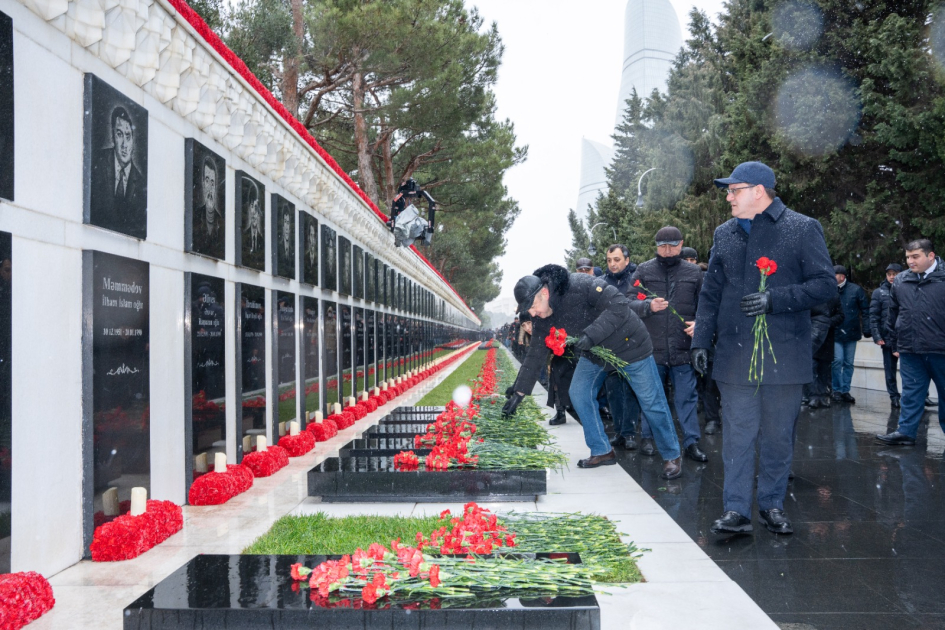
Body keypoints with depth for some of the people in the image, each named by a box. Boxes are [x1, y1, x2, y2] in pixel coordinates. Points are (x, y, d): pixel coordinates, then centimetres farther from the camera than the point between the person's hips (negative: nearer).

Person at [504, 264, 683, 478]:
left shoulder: (581, 285, -32)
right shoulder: (542, 320, -10)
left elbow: (620, 305, -35)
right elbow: (535, 356, -3)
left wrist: (590, 335, -41)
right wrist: (518, 393, -7)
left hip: (628, 346, -7)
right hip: (593, 354, 7)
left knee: (652, 402, -1)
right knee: (578, 394, -1)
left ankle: (672, 456, 16)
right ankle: (602, 452, 13)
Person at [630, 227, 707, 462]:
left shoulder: (693, 272, 7)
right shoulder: (643, 271, 3)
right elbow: (628, 303, -2)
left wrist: (698, 323, -9)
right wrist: (649, 306, -20)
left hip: (683, 349, 1)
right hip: (651, 348, 0)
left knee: (687, 397, 3)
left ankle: (691, 442, 11)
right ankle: (647, 437, 26)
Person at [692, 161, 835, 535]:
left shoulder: (803, 229, 0)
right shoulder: (724, 234, 12)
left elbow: (825, 284, -5)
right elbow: (710, 293, 15)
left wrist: (775, 299, -16)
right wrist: (701, 340, 9)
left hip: (785, 353, -2)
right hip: (735, 353, 2)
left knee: (779, 435, 7)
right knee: (737, 433, 1)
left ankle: (772, 505, 21)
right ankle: (736, 510, 6)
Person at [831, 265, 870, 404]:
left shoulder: (855, 290, -4)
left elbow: (865, 310, -1)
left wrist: (867, 329, -4)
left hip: (851, 333, 1)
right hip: (835, 333, -1)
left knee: (848, 363, 8)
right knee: (838, 360, -7)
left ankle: (845, 390, 17)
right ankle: (837, 390, 5)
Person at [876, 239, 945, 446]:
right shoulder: (900, 281, 7)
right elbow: (893, 314, 15)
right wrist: (895, 343, 16)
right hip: (910, 351, 3)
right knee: (911, 393, 7)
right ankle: (906, 432, 10)